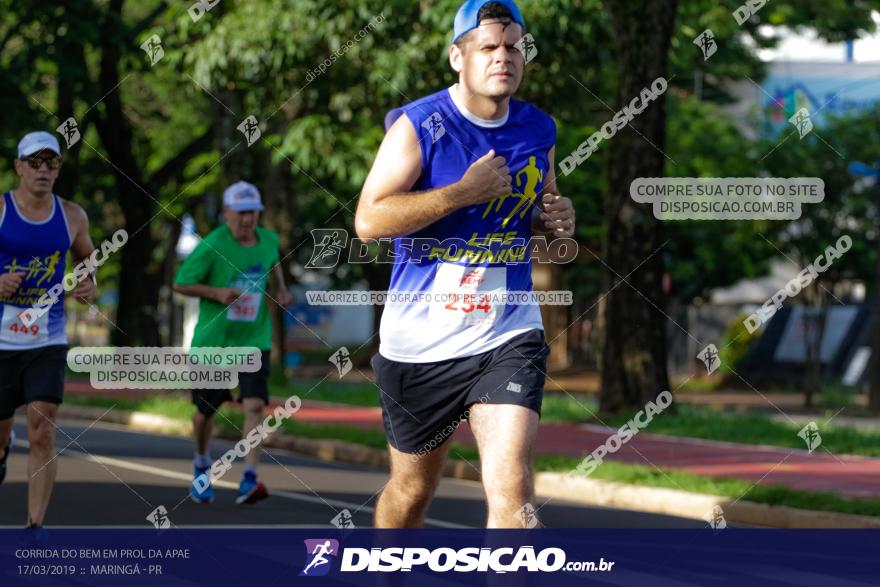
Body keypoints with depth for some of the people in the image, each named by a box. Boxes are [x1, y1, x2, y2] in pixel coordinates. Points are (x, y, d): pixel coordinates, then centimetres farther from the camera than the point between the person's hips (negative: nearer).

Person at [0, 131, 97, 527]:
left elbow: (86, 257, 21)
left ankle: (35, 525, -11)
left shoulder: (72, 216, 3)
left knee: (43, 432, -12)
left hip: (48, 342, 1)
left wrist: (89, 285, 0)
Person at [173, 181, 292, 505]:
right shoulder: (212, 245, -15)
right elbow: (180, 283, -9)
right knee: (206, 409, 12)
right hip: (213, 340, -2)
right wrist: (217, 292, -23)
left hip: (254, 341, 2)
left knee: (255, 405, -18)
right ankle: (202, 463, 42)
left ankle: (249, 480, -24)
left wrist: (281, 289, 9)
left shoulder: (268, 239, 1)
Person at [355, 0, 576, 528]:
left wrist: (558, 221, -1)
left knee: (512, 484, -17)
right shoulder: (418, 126, -10)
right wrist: (465, 191, -24)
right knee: (412, 488, 14)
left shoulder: (539, 132, 5)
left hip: (507, 337, 2)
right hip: (419, 340, -2)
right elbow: (369, 220, -20)